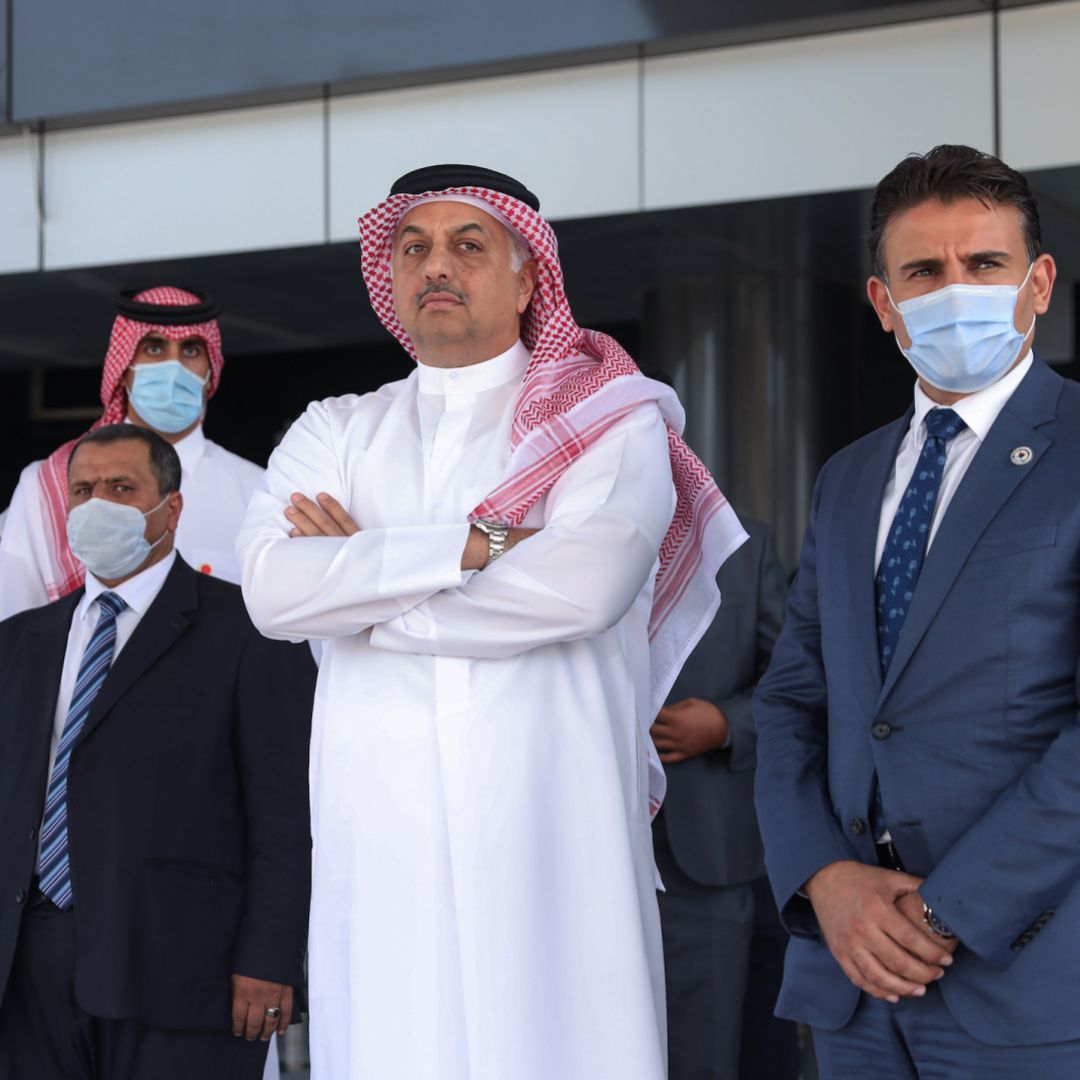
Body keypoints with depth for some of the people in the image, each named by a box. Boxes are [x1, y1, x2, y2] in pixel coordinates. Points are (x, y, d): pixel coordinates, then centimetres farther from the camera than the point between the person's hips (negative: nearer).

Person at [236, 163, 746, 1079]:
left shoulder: (614, 419, 6)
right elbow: (272, 589, -3)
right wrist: (478, 543, -10)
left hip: (549, 839, -2)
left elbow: (584, 583, -14)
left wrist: (358, 587, -4)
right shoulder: (336, 433, 16)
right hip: (380, 838, 3)